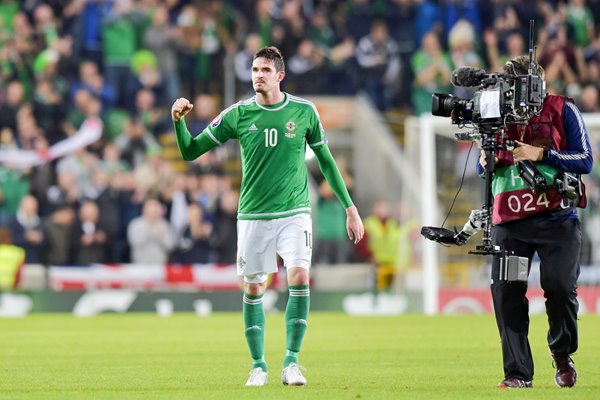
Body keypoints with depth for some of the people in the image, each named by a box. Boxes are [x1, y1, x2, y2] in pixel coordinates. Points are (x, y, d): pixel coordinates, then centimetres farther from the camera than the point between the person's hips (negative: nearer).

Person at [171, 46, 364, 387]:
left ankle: (292, 362, -9)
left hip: (294, 212, -1)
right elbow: (190, 151, 2)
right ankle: (259, 365, 14)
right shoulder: (238, 114, -1)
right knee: (253, 289, 1)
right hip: (253, 215, 1)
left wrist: (350, 208, 11)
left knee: (299, 277, -17)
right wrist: (179, 121, -17)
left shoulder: (304, 112, 0)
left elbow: (326, 160, 11)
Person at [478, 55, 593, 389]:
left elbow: (585, 160, -4)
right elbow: (484, 164, 20)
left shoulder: (562, 110, 2)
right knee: (506, 292, -7)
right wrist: (487, 159, -4)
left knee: (560, 287, -11)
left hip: (556, 218, -3)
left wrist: (540, 153, -15)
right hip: (508, 220, 3)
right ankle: (518, 373, -1)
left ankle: (563, 356, 16)